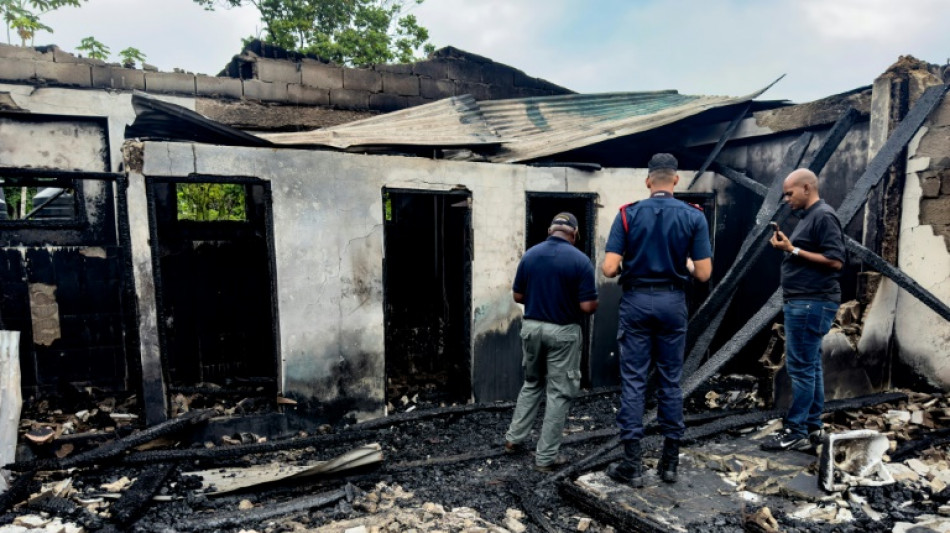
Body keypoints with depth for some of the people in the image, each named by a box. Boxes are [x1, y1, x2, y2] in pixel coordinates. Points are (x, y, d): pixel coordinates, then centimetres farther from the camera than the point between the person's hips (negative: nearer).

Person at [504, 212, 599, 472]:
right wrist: (595, 302, 8)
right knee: (559, 393, 6)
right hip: (563, 332, -4)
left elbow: (518, 296, 4)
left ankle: (514, 438, 27)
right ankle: (546, 457, 12)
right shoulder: (580, 260, -13)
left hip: (531, 327, 5)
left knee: (532, 384, 24)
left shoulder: (529, 255, 0)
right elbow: (587, 306, -15)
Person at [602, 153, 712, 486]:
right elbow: (703, 273, -5)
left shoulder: (628, 214, -5)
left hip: (636, 301, -1)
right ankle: (670, 461, 21)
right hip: (672, 302, 2)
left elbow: (609, 269, -10)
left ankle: (632, 465, 7)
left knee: (633, 381, 3)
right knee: (670, 381, 11)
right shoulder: (694, 217, -2)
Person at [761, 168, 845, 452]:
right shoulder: (808, 217, 19)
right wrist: (787, 246, 9)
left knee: (800, 367, -7)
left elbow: (835, 260, -19)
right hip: (803, 302, 10)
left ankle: (796, 432, 0)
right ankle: (812, 427, 20)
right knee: (810, 367, 12)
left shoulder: (823, 216, -11)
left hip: (811, 303, -10)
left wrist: (793, 250, -17)